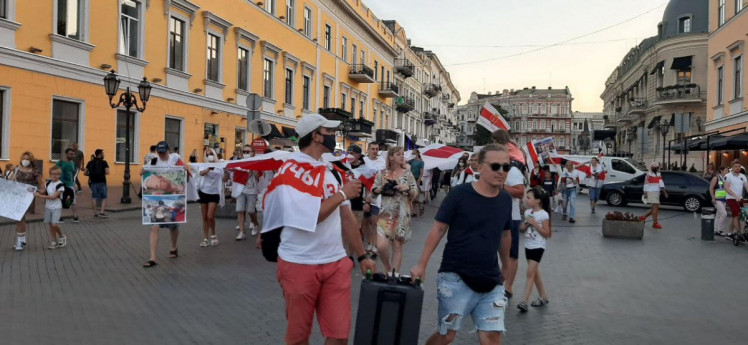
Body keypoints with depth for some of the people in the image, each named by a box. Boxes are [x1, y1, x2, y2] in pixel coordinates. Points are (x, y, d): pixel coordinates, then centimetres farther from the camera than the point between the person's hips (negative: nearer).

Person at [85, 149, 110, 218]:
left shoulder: (90, 163, 7)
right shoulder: (103, 162, -6)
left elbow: (85, 173, 5)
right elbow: (107, 172, -17)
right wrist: (103, 173, 4)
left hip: (93, 182, 4)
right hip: (102, 182, -4)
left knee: (94, 197, 8)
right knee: (104, 197, 5)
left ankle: (95, 213, 9)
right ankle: (102, 212, -7)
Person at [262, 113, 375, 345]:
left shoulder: (332, 170, 11)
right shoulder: (291, 170, -11)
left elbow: (345, 216, 14)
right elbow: (309, 217, -20)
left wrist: (362, 256, 14)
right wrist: (342, 194, -11)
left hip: (336, 263, 6)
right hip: (299, 264, -5)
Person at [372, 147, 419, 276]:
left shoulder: (408, 174, 3)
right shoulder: (382, 173, 2)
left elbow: (416, 194, 5)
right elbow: (373, 191, 7)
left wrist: (407, 188, -15)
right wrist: (382, 187, -12)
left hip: (402, 215, 1)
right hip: (386, 213, -1)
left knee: (397, 246, 5)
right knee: (381, 246, -13)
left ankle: (394, 275, 18)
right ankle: (388, 269, 14)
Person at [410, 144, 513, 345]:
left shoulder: (505, 200, 4)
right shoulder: (460, 194, -11)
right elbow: (438, 229, -7)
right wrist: (422, 264, -8)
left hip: (491, 281, 4)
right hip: (456, 278, -4)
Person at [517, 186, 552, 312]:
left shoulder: (543, 214, -14)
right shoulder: (527, 212, 6)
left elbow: (547, 233, -14)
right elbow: (522, 229, 17)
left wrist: (535, 223, -21)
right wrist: (525, 225, -6)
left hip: (538, 247, -7)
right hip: (528, 246, 7)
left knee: (530, 274, -10)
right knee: (535, 273, 15)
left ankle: (525, 301, -12)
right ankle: (543, 297, 28)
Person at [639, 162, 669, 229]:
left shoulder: (659, 175, 14)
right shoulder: (648, 175, -6)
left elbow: (661, 184, 10)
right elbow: (646, 185, -8)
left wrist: (665, 192, 2)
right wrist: (645, 193, -13)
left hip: (657, 193, 7)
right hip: (651, 192, -7)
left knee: (654, 208, 10)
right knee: (655, 207, -11)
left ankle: (643, 217, 26)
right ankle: (655, 223, -8)